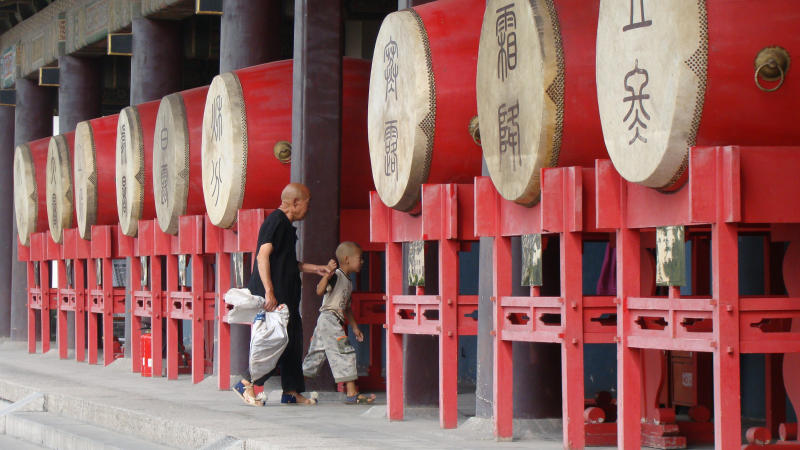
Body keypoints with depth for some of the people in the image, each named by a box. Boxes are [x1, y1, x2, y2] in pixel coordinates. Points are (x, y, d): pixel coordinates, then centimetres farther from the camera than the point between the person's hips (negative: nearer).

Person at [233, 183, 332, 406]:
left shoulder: (286, 225, 20)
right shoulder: (276, 221, -12)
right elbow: (263, 255, -22)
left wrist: (315, 268, 24)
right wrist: (269, 292, -27)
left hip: (286, 296, 11)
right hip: (273, 296, -11)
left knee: (293, 341, 10)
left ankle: (291, 392, 15)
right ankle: (246, 384, -6)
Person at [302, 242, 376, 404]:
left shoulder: (348, 281, 20)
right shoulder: (336, 275, -11)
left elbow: (346, 307, 28)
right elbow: (320, 291, -26)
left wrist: (355, 327, 28)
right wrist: (328, 274, -39)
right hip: (329, 318, -10)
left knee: (316, 357, 11)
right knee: (345, 353, -11)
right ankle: (352, 394, -12)